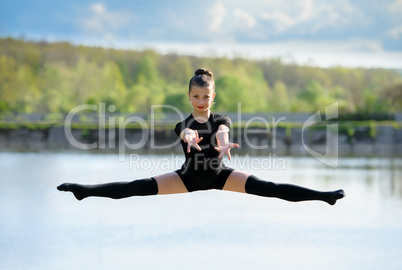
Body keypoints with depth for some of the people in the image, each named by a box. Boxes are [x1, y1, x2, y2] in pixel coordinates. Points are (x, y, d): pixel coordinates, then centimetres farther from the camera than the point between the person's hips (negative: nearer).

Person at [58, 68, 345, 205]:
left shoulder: (221, 120, -8)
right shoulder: (184, 124, -9)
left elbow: (222, 132, -34)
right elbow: (188, 131, -36)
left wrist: (223, 143, -60)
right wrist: (190, 138, -62)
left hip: (219, 174, -1)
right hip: (189, 176, 1)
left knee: (266, 187, -19)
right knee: (139, 187, -14)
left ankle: (323, 196, -23)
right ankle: (84, 190, -16)